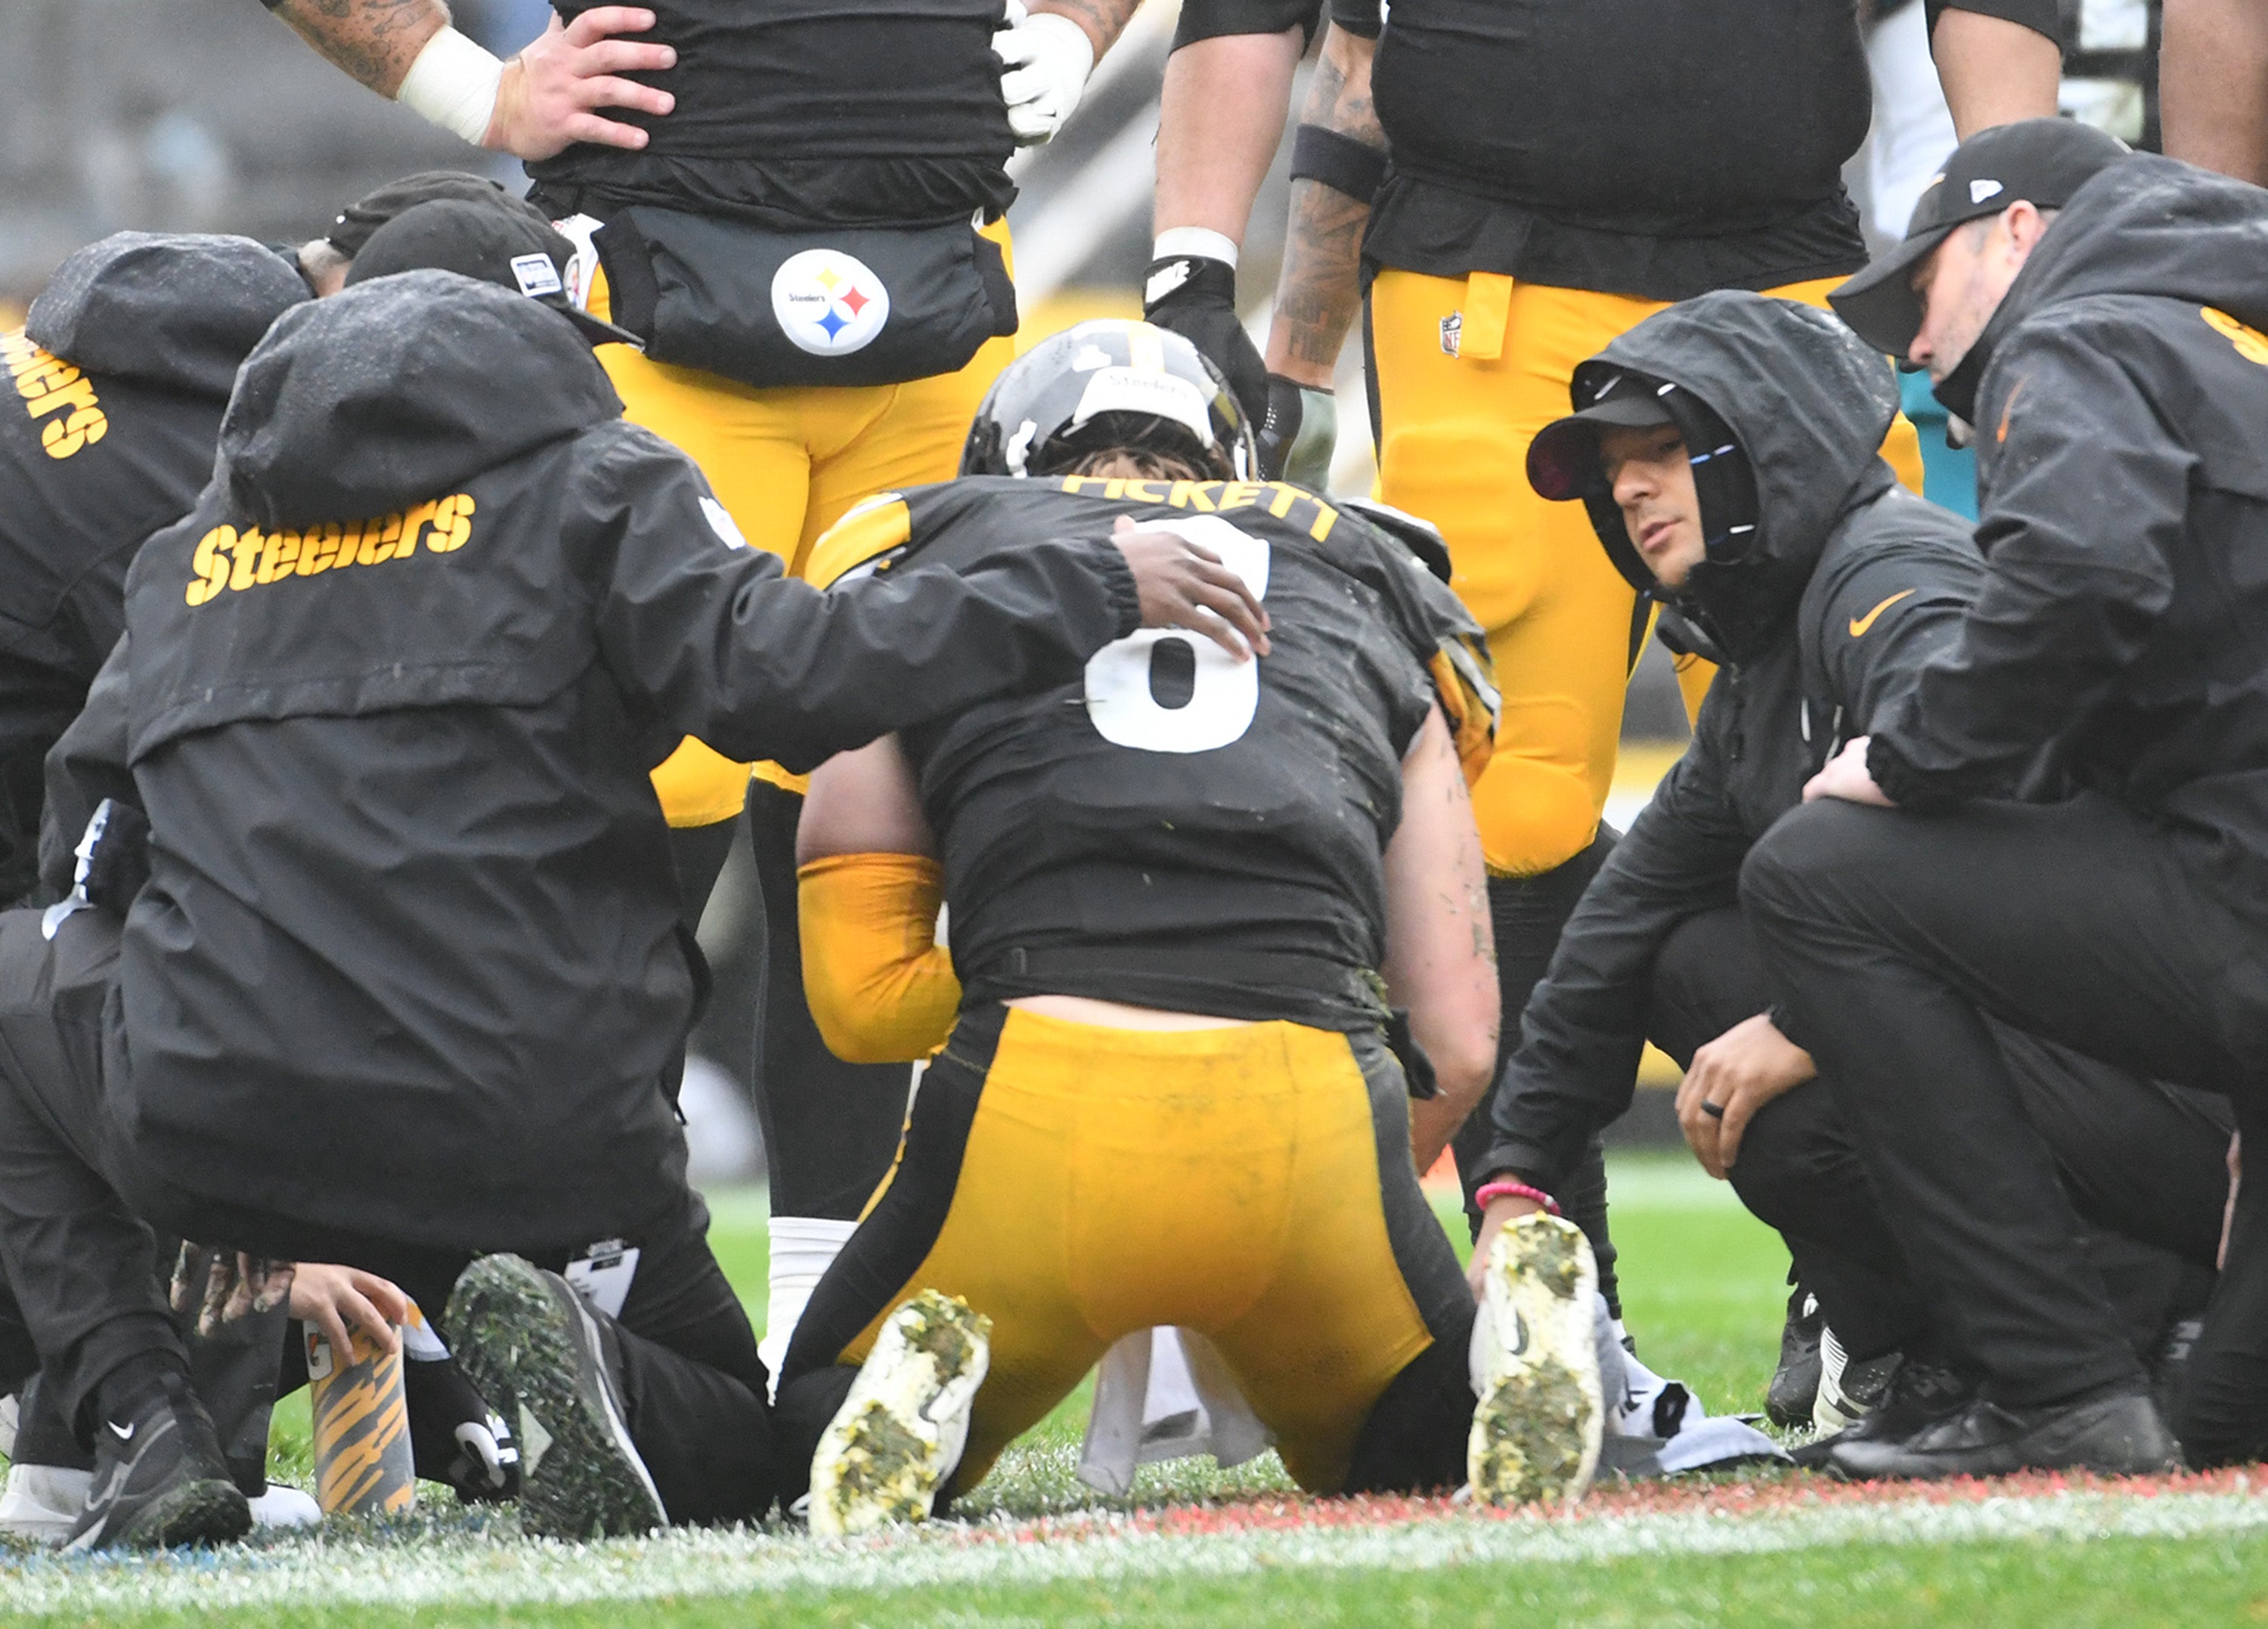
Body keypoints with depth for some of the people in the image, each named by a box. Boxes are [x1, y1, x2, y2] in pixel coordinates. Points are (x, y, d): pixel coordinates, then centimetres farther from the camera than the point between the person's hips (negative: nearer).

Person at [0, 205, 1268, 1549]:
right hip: (534, 1139, -2)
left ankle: (147, 1426, 12)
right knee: (739, 1447, 22)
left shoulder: (190, 552, 20)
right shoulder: (589, 486, 5)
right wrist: (1089, 594, -6)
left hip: (214, 1131, 2)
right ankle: (562, 1346, -17)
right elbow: (779, 672, -13)